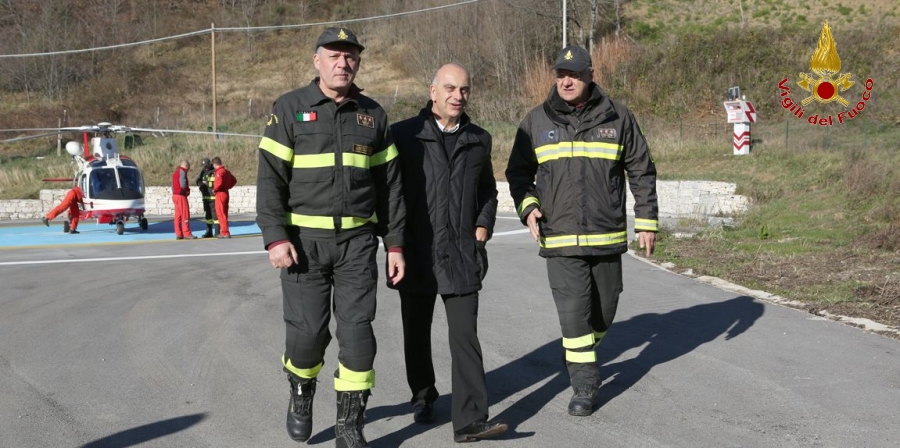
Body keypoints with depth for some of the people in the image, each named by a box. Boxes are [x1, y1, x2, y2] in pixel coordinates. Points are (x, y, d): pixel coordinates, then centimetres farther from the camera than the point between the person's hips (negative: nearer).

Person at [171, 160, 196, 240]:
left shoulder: (175, 172, 20)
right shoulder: (182, 171, -10)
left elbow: (173, 185, 16)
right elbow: (183, 184, -20)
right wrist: (188, 189, -2)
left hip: (175, 195, 9)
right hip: (181, 195, -9)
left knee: (178, 215, 9)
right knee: (185, 215, -8)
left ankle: (178, 234, 9)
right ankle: (187, 233, -10)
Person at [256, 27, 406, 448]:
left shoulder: (372, 114, 9)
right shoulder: (289, 109, 0)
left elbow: (389, 183, 11)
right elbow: (270, 177, -5)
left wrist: (395, 243, 7)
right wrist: (275, 237, -15)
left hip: (358, 240, 2)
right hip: (304, 239, -2)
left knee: (357, 331, -2)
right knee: (306, 331, -2)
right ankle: (301, 393, 29)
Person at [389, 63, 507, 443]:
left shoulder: (479, 140, 9)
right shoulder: (403, 135, -2)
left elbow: (488, 191, 19)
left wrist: (480, 236, 7)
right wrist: (396, 244, -4)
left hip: (462, 256, 1)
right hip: (416, 255, -1)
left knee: (465, 336, -6)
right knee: (417, 333, 12)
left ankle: (470, 420, -8)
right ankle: (423, 398, 34)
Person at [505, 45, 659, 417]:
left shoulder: (617, 117, 3)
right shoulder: (537, 121, 4)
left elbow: (642, 172, 8)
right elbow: (518, 172, 13)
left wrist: (646, 221, 5)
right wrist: (528, 207, -5)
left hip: (608, 237, 2)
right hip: (559, 238, -1)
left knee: (604, 310, 13)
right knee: (573, 311, -9)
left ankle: (580, 357, 40)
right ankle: (584, 386, 1)